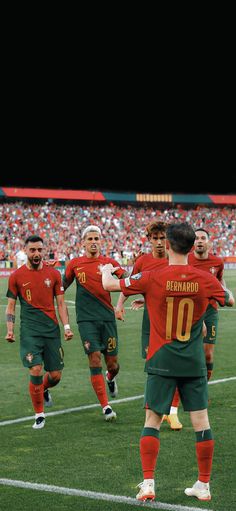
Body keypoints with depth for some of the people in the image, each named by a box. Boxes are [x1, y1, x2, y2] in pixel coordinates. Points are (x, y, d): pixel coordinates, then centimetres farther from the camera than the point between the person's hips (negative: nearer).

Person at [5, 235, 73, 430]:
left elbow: (61, 304, 10)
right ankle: (39, 414, 2)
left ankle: (44, 390, 40)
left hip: (52, 329, 2)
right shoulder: (17, 276, 2)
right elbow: (11, 306, 8)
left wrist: (67, 327, -1)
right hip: (29, 331, -2)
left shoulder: (54, 274, 6)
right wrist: (10, 330, -3)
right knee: (36, 371, -15)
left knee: (55, 375, 3)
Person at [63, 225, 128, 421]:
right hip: (86, 319, -1)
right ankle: (106, 406, -5)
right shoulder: (75, 264, 6)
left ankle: (110, 378, 44)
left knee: (112, 363, 5)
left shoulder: (109, 263, 4)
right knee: (95, 359, -11)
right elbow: (63, 286, 18)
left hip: (107, 317, 1)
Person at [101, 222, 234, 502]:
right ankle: (204, 485, 15)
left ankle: (148, 483, 0)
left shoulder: (152, 278, -12)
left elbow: (109, 285, 0)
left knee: (152, 420, 7)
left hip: (162, 362, -1)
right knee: (201, 422, 8)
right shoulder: (205, 280, -6)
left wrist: (106, 270, 23)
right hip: (194, 363, 2)